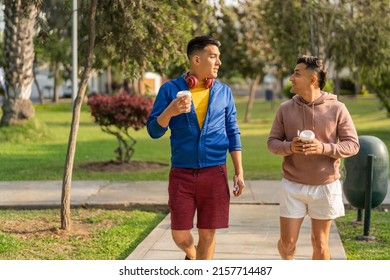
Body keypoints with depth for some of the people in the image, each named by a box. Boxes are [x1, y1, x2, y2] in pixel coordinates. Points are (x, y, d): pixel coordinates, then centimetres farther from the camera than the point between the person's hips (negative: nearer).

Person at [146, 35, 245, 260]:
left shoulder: (224, 92, 6)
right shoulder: (171, 89, -1)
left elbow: (233, 134, 9)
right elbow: (154, 130, -1)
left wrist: (239, 172, 2)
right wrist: (169, 112, -21)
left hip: (215, 172, 1)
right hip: (181, 173, -1)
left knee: (208, 233, 4)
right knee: (180, 235, 2)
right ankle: (192, 256, 36)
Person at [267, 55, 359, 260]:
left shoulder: (337, 109, -6)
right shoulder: (285, 109, 0)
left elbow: (352, 144, -4)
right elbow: (272, 142, 5)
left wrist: (323, 148, -21)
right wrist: (289, 147, -18)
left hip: (325, 187, -1)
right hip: (292, 186, 1)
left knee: (320, 243, 7)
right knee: (287, 241, 4)